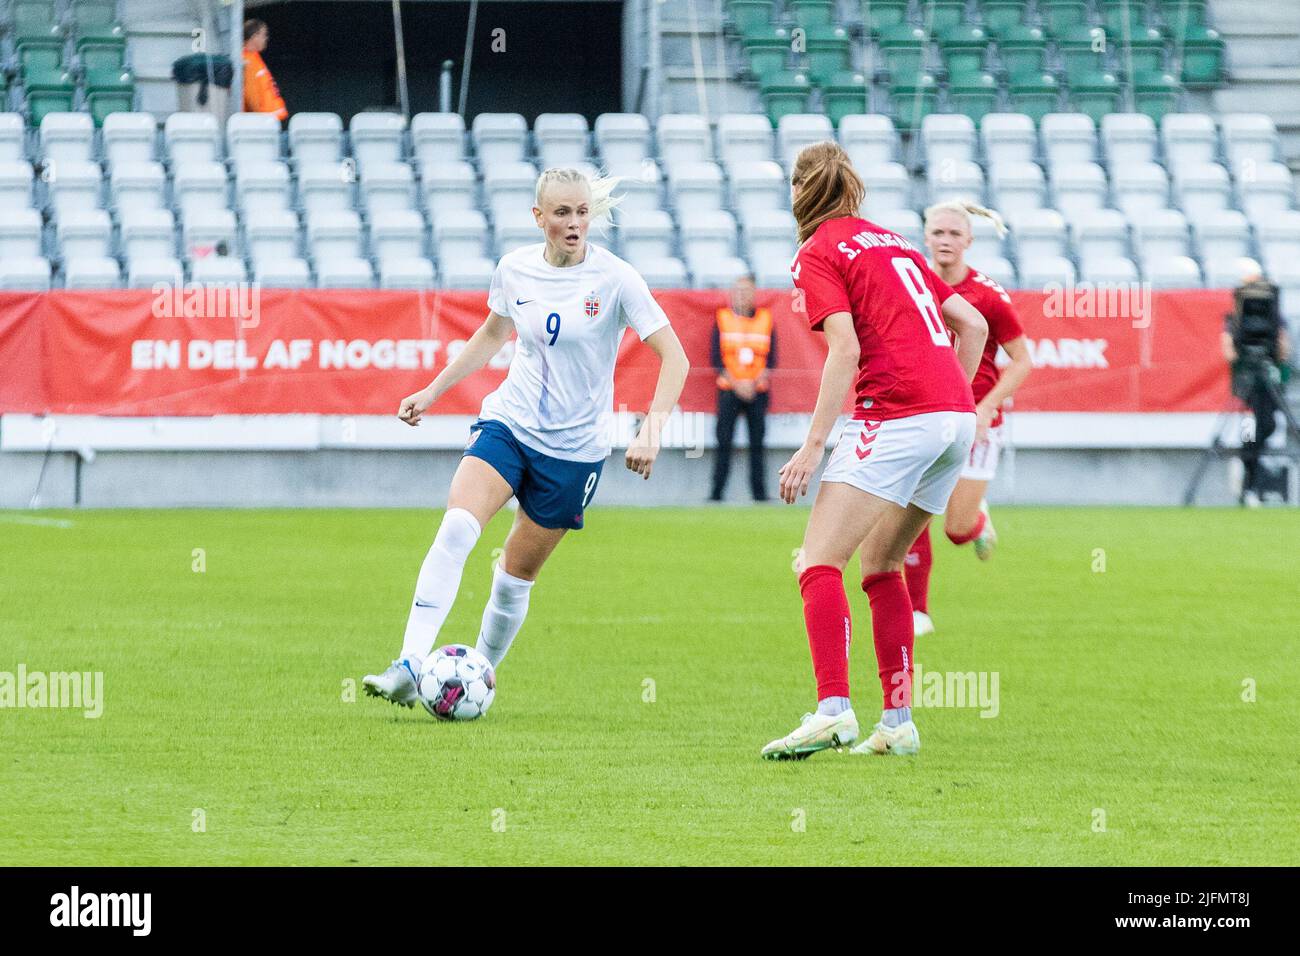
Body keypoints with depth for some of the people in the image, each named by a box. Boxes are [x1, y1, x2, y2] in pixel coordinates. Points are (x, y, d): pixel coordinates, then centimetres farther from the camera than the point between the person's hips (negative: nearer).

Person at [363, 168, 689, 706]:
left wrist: (650, 431, -23)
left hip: (574, 447, -2)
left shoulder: (614, 279, -12)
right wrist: (433, 391, 21)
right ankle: (409, 667, -28)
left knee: (517, 575, 4)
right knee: (456, 529, -22)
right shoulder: (515, 269, 0)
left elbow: (674, 358, -11)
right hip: (508, 421, 2)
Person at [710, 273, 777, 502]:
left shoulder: (765, 319, 9)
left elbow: (771, 358, 7)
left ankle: (759, 492, 3)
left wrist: (757, 382, -8)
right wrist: (736, 384, -10)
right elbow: (716, 358, 1)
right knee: (724, 443, -7)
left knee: (757, 444, 0)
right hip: (729, 390, -1)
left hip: (758, 391, 1)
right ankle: (717, 492, -5)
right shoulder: (722, 319, 5)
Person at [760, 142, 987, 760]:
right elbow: (973, 325, 20)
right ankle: (897, 722, 15)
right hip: (957, 417, 8)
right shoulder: (892, 241, 23)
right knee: (880, 564, 19)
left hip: (895, 415, -8)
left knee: (820, 563, -11)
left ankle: (832, 709, -28)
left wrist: (813, 446, -15)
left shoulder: (818, 253, 0)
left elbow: (846, 349, -13)